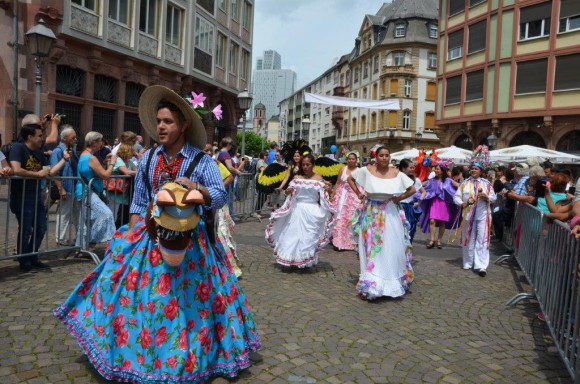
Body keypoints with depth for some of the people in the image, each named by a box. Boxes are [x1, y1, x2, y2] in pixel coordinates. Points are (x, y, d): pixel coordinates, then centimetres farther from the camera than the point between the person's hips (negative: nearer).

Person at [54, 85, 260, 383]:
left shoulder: (202, 161, -7)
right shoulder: (148, 158, 6)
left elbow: (220, 197, -15)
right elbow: (138, 202, 10)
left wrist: (195, 187, -32)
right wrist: (131, 235, 4)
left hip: (189, 241, -4)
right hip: (149, 238, 4)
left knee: (185, 299, 2)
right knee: (137, 294, 8)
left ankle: (182, 358, 22)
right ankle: (142, 353, 30)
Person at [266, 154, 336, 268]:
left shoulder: (319, 179, 0)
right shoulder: (297, 178, 4)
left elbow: (323, 197, 2)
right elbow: (289, 193, 9)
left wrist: (326, 190, -18)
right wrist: (288, 191, -14)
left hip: (312, 212, -1)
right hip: (298, 210, 2)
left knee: (309, 237, 2)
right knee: (294, 234, 3)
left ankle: (307, 262, 14)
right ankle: (292, 259, 17)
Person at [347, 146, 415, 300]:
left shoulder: (396, 173, -3)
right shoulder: (367, 170, -3)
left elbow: (412, 189, 4)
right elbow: (350, 178, 10)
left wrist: (399, 198, -4)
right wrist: (358, 194, 2)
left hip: (389, 214, 1)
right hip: (371, 214, 0)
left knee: (391, 247, 4)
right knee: (371, 247, 2)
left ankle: (392, 280, 23)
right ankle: (371, 283, 11)